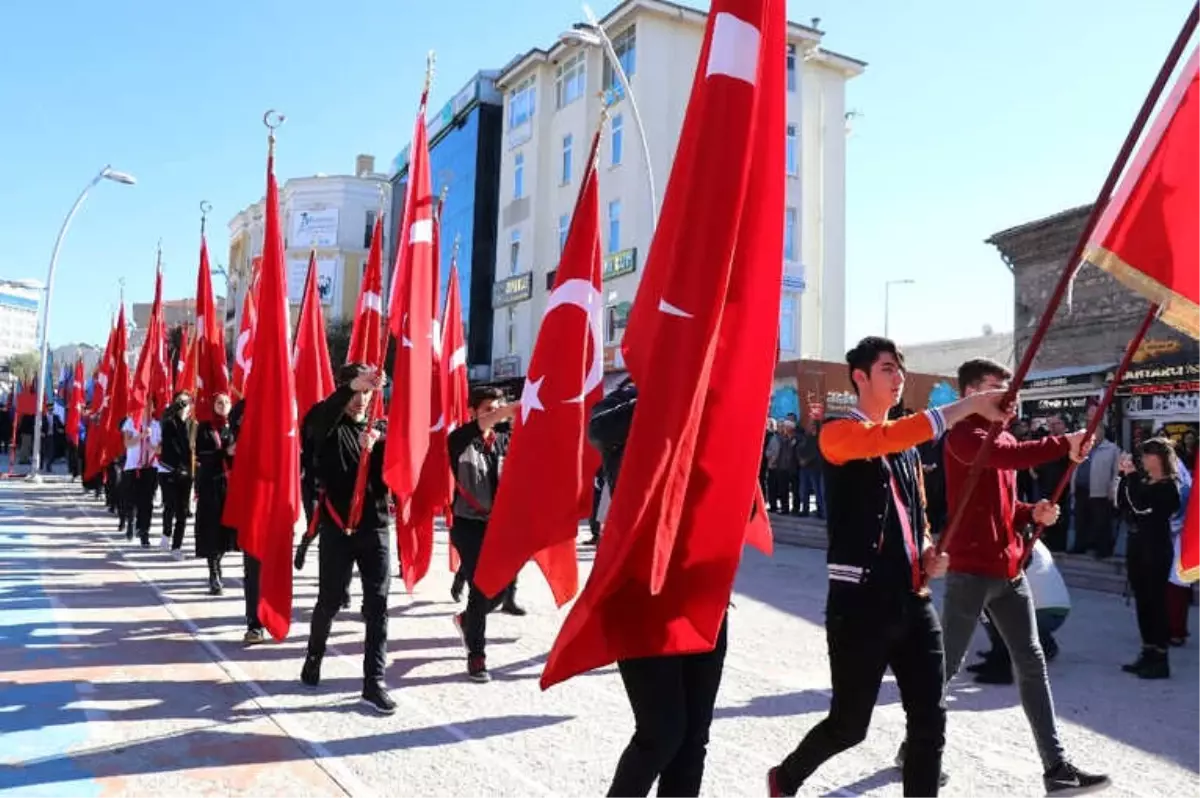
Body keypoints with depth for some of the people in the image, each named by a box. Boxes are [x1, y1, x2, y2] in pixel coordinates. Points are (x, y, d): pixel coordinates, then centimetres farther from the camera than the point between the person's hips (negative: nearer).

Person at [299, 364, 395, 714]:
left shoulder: (380, 429, 10)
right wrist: (352, 385, -42)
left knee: (377, 605, -2)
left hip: (375, 527, 2)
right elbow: (316, 417, -26)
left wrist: (380, 446, -20)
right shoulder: (330, 428, 0)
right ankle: (314, 656, 37)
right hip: (337, 526, -2)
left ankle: (373, 682, 2)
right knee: (330, 601, 10)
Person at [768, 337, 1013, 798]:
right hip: (860, 601, -7)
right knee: (849, 724, 5)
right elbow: (887, 437, -29)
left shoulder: (908, 448, 16)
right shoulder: (838, 434, -7)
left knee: (930, 719, 4)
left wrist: (929, 552, 4)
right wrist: (968, 405, -32)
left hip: (912, 599, 7)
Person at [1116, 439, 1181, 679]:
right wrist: (1125, 476, 0)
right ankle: (1148, 654, 19)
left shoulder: (1168, 486, -11)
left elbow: (1140, 505, -23)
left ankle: (1161, 660, 2)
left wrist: (1132, 475, -18)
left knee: (1156, 602, -4)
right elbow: (1121, 504, 6)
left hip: (1157, 548, -8)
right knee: (1142, 602, 11)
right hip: (1137, 544, 8)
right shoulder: (1142, 481, 11)